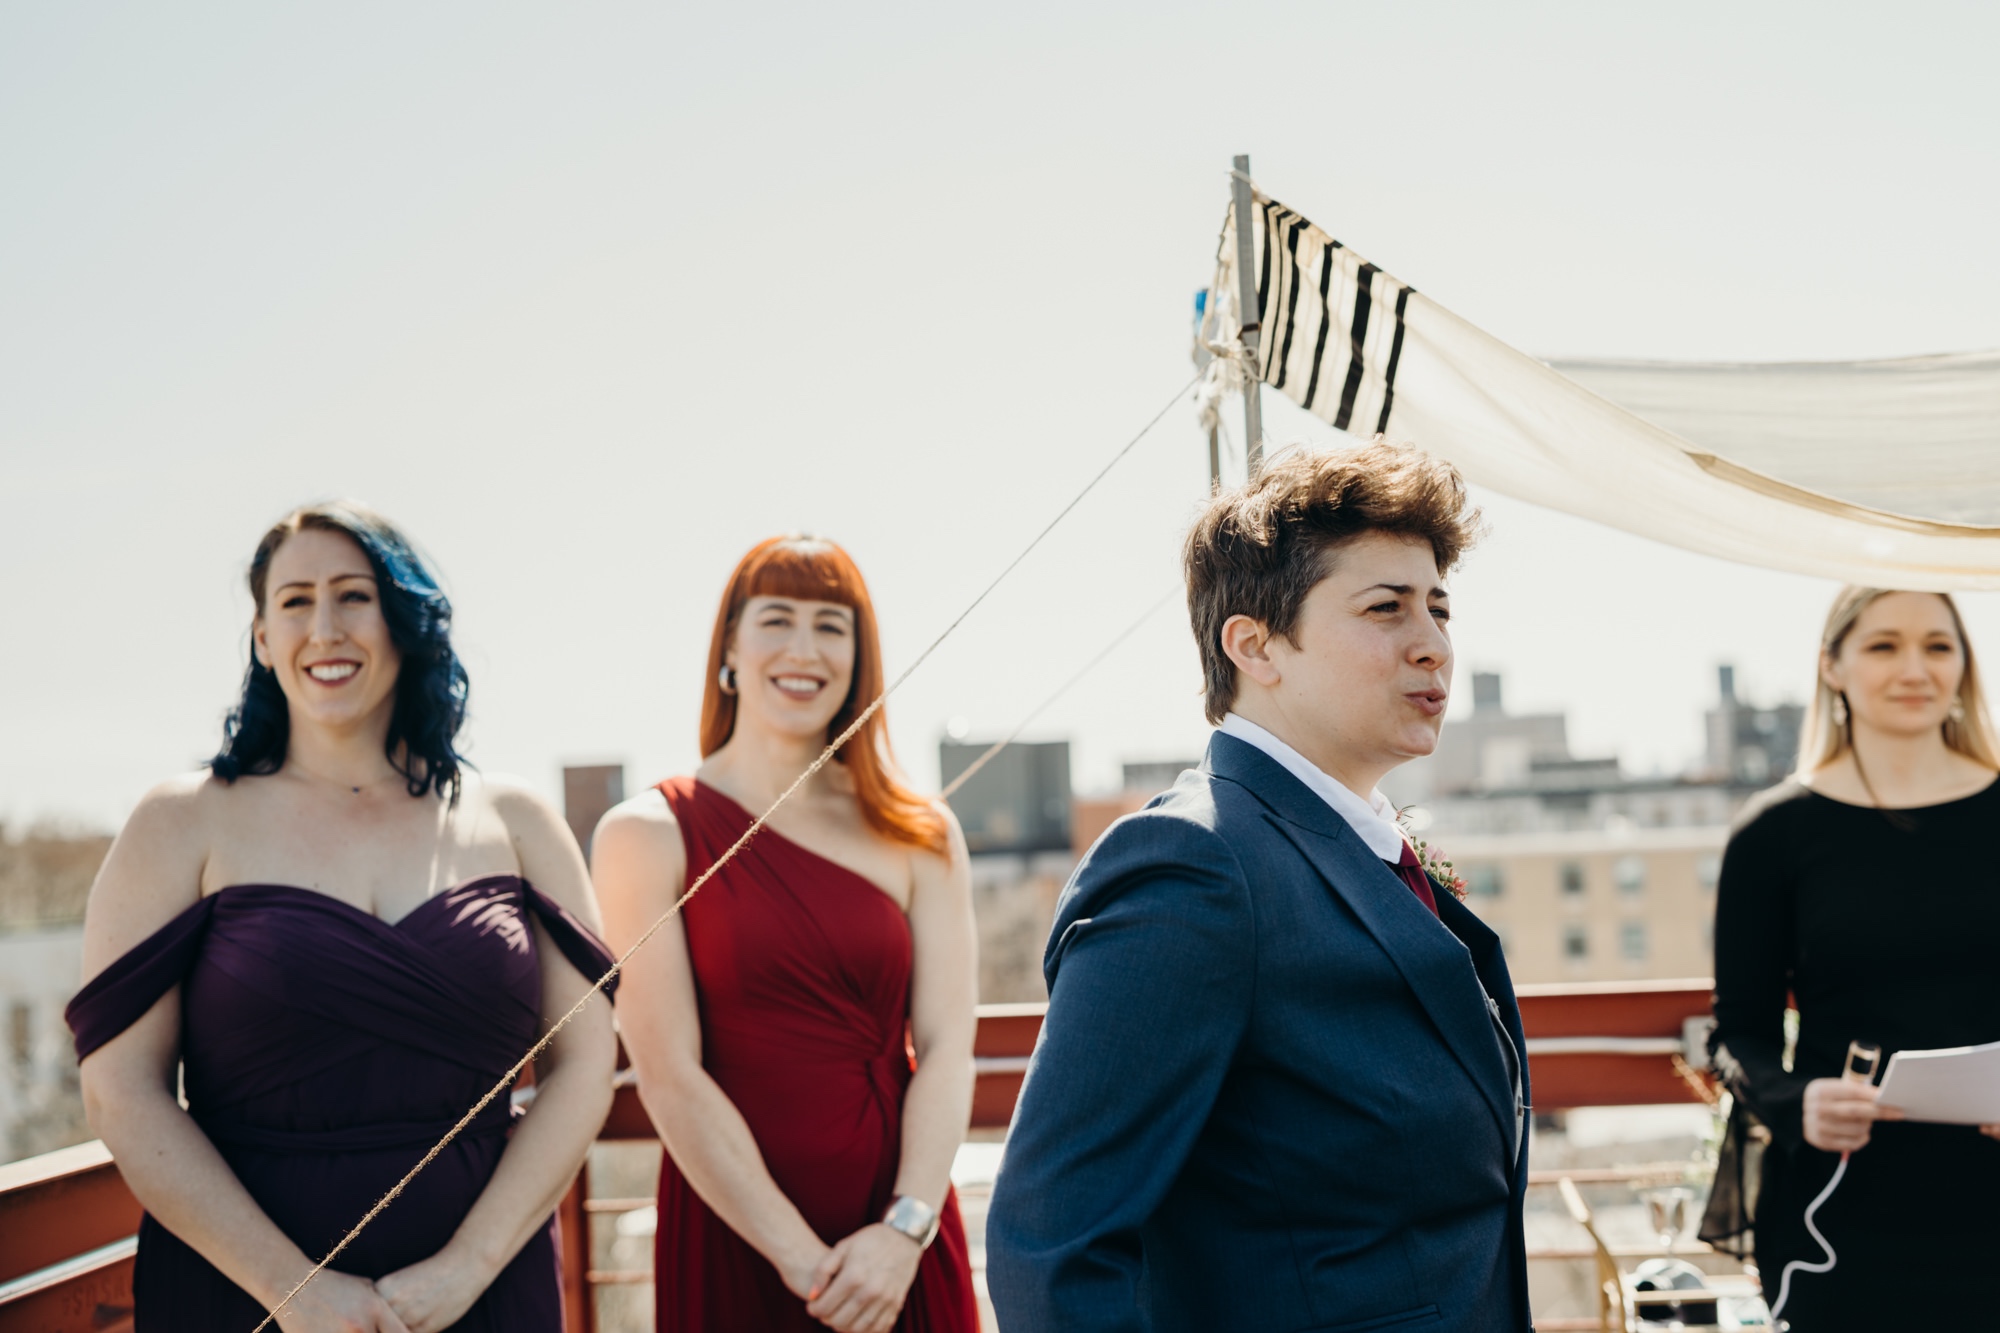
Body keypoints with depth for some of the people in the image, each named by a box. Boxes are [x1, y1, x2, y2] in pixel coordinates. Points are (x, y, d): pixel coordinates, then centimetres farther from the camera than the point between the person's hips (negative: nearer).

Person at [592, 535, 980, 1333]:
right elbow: (669, 1074, -9)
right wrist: (799, 1256, -13)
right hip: (733, 1242, -2)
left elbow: (946, 1050, -2)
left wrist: (906, 1229, -16)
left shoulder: (922, 838, 4)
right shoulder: (648, 835, -4)